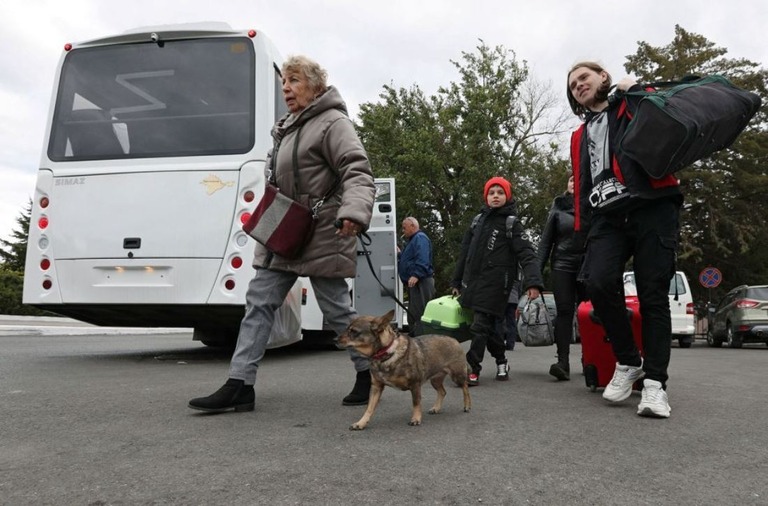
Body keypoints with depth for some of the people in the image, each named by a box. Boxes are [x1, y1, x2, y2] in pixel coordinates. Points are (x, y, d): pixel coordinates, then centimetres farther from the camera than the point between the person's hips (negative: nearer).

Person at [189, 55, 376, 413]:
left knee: (337, 309, 1)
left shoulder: (332, 123, -8)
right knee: (259, 302, 3)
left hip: (320, 238, -9)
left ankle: (369, 374, 21)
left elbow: (357, 172, -21)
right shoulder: (288, 128, 19)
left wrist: (354, 212, -38)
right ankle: (239, 386, 7)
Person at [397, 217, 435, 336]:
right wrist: (399, 255, 20)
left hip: (420, 282, -11)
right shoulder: (412, 240, 23)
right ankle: (413, 336, 24)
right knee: (412, 313, 16)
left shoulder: (420, 238, -10)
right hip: (414, 283, 11)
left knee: (418, 313, -14)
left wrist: (416, 275, -33)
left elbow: (422, 259, -25)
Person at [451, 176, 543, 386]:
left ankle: (473, 370, -4)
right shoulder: (478, 220, 14)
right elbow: (465, 252, 18)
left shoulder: (511, 223, -2)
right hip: (473, 281, 6)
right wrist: (456, 281, 19)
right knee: (488, 325, 14)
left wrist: (533, 282, -28)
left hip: (495, 284, -6)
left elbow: (527, 254, -13)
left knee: (480, 326, -9)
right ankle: (501, 362, 30)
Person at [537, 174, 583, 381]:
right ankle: (563, 362, -13)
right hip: (562, 265, 0)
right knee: (564, 311, -8)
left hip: (588, 265, 0)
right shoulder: (558, 209, 8)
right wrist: (537, 270, -1)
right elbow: (546, 241, 7)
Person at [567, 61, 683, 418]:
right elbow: (581, 184, 25)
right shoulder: (581, 136, 28)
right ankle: (627, 362, -2)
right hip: (606, 217, 3)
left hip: (651, 210, -3)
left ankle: (655, 382, 0)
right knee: (599, 282, -21)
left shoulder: (637, 103, 15)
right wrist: (582, 228, 15)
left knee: (653, 295, -5)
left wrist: (634, 91, -3)